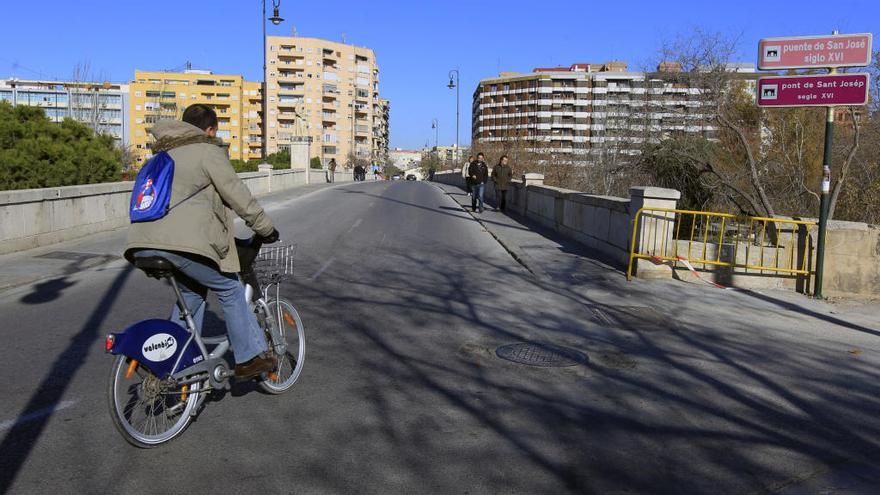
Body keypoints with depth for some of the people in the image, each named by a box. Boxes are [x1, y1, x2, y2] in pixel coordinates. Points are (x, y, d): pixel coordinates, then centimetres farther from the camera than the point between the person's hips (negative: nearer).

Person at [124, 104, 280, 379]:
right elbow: (238, 195, 2)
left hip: (143, 244, 8)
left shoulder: (164, 155, 30)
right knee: (230, 290, 6)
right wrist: (265, 229, 12)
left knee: (191, 291, 26)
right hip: (182, 241, -8)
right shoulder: (208, 151, 4)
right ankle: (249, 358, 10)